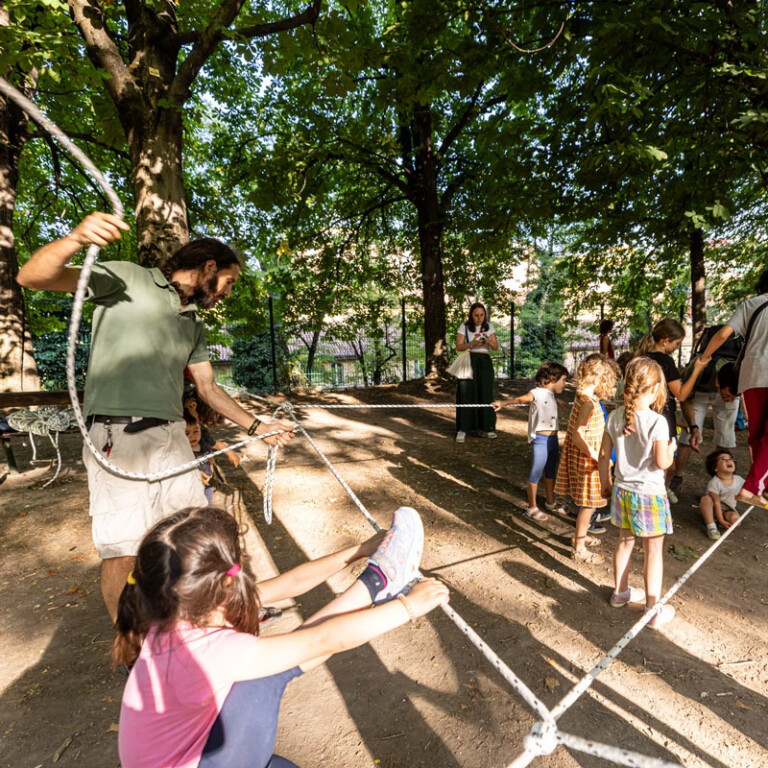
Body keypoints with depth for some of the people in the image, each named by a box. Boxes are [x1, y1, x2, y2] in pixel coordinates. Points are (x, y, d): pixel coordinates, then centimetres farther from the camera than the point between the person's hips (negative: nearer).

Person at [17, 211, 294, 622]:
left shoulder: (194, 324, 20)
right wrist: (75, 238, -29)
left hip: (170, 435, 7)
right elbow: (31, 277, -8)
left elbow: (208, 387, 21)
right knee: (123, 550, -2)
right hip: (118, 434, -6)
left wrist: (258, 427, 17)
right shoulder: (126, 279, 0)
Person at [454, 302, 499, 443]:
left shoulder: (488, 327, 10)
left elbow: (496, 347, 6)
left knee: (485, 393, 2)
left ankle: (485, 427, 14)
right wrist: (472, 344, -20)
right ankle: (462, 429, -7)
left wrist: (489, 341, -15)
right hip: (469, 361, -3)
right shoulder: (464, 326, 1)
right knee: (466, 393, -9)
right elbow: (459, 347, -4)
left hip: (485, 362, 3)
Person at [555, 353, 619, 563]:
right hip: (586, 459, -9)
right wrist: (597, 457, -23)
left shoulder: (583, 398, 4)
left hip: (583, 457, 9)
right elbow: (578, 435, -28)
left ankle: (580, 536, 42)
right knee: (588, 503, 4)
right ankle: (579, 549, 16)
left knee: (586, 502, 24)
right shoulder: (588, 403, -24)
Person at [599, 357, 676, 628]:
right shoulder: (657, 421, -20)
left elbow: (604, 455, 0)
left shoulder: (615, 417, -5)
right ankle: (654, 609, 22)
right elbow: (662, 463, -18)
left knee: (625, 541, 21)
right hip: (649, 494, -5)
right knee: (654, 550, 10)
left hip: (622, 491, 5)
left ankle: (620, 592, 38)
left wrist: (605, 484, 14)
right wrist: (671, 448, 3)